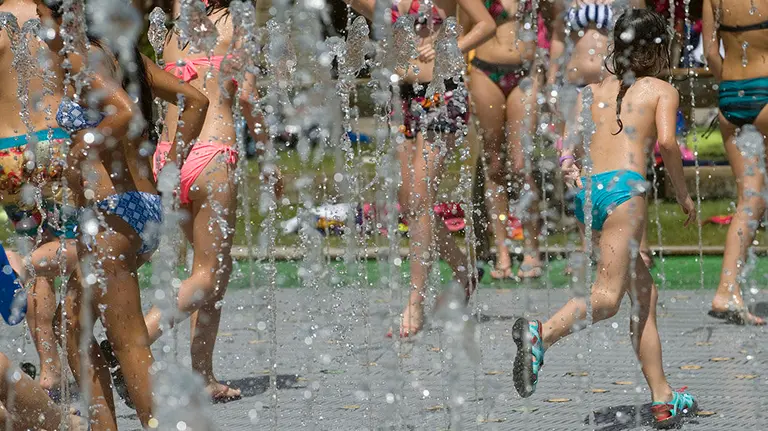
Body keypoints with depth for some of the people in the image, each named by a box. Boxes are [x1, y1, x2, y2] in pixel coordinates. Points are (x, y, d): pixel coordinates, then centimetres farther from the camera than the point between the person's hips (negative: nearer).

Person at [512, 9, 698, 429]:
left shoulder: (591, 91, 25)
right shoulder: (662, 90, 12)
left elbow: (569, 147, 11)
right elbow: (666, 141, -5)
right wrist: (683, 194, 5)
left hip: (587, 191, 6)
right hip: (624, 188, -6)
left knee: (645, 294, 15)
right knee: (607, 296, -17)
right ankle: (541, 333, -44)